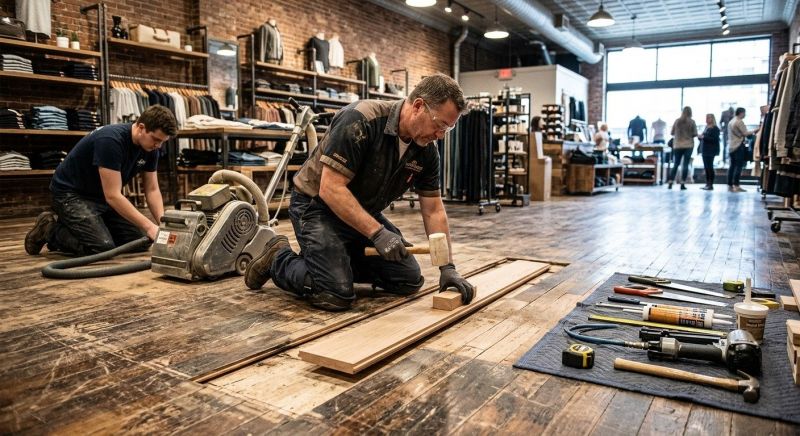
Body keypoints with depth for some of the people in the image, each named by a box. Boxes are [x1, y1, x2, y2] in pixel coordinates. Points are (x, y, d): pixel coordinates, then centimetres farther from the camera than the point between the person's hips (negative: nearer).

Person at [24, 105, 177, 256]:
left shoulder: (150, 148, -8)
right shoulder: (111, 140, -31)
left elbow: (152, 190, -3)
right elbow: (113, 195, -33)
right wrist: (149, 227, -36)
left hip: (102, 196, 8)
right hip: (72, 194, -8)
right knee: (103, 248, -25)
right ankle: (50, 230, 2)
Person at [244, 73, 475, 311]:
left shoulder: (426, 151, -7)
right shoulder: (360, 120, -28)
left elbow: (433, 211, -1)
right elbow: (331, 189, -30)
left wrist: (447, 267, -8)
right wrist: (378, 233, -33)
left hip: (366, 212, 7)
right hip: (318, 205, -7)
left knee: (409, 280, 3)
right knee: (336, 296, -21)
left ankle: (342, 261, 20)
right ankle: (278, 259, 6)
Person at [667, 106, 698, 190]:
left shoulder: (677, 121, 1)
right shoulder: (692, 122, -4)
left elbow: (672, 133, 6)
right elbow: (695, 134, -4)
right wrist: (689, 135, 15)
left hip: (677, 145, 2)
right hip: (688, 145, -2)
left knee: (676, 164, 9)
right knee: (685, 165, 1)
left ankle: (670, 183, 3)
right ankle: (682, 184, -2)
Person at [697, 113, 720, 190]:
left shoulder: (715, 128, -7)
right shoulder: (706, 128, 17)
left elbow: (714, 139, -18)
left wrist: (704, 137, -20)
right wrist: (700, 137, 5)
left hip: (711, 151, -8)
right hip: (705, 150, 8)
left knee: (709, 167, -9)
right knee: (706, 167, 8)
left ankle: (711, 185, -6)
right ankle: (707, 184, 12)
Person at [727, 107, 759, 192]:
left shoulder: (731, 122, 16)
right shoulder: (739, 122, -11)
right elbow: (745, 133, -13)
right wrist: (754, 131, -1)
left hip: (731, 146, 9)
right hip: (739, 146, -9)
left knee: (732, 166, 9)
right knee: (739, 166, -8)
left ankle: (730, 185, 8)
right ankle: (736, 186, -11)